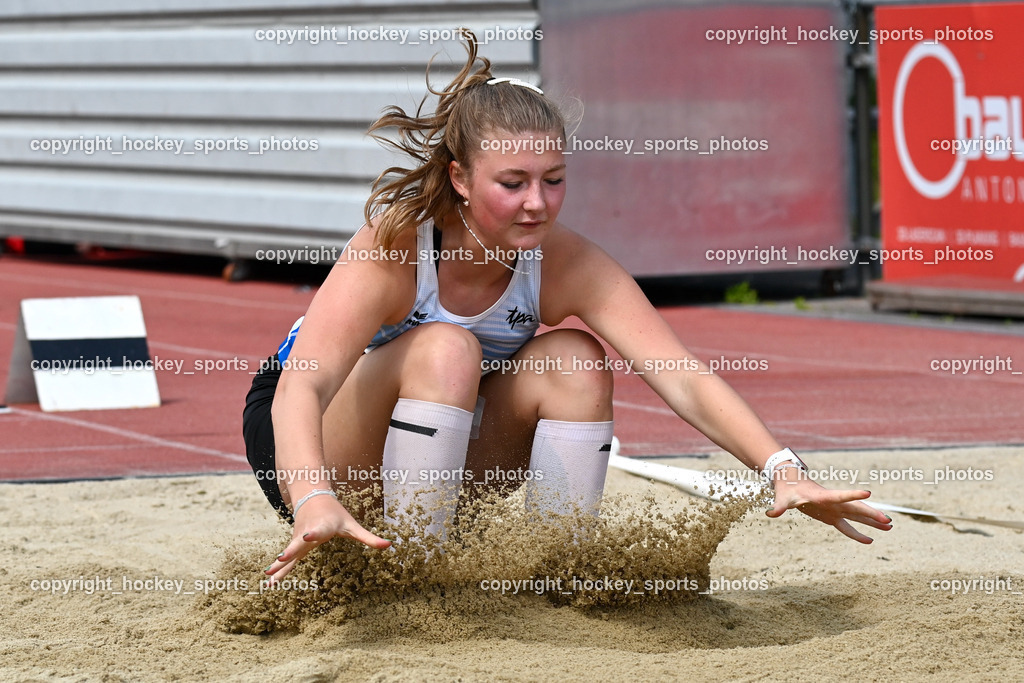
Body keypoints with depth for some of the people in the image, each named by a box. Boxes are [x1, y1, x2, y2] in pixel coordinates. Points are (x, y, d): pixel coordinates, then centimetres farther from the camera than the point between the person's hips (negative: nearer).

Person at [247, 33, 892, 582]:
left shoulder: (568, 264, -18)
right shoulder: (393, 245, -31)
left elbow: (683, 379, -26)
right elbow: (300, 387, -43)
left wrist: (784, 470, -42)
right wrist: (314, 502, -62)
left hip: (436, 453, 4)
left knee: (575, 363, -21)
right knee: (445, 350, -33)